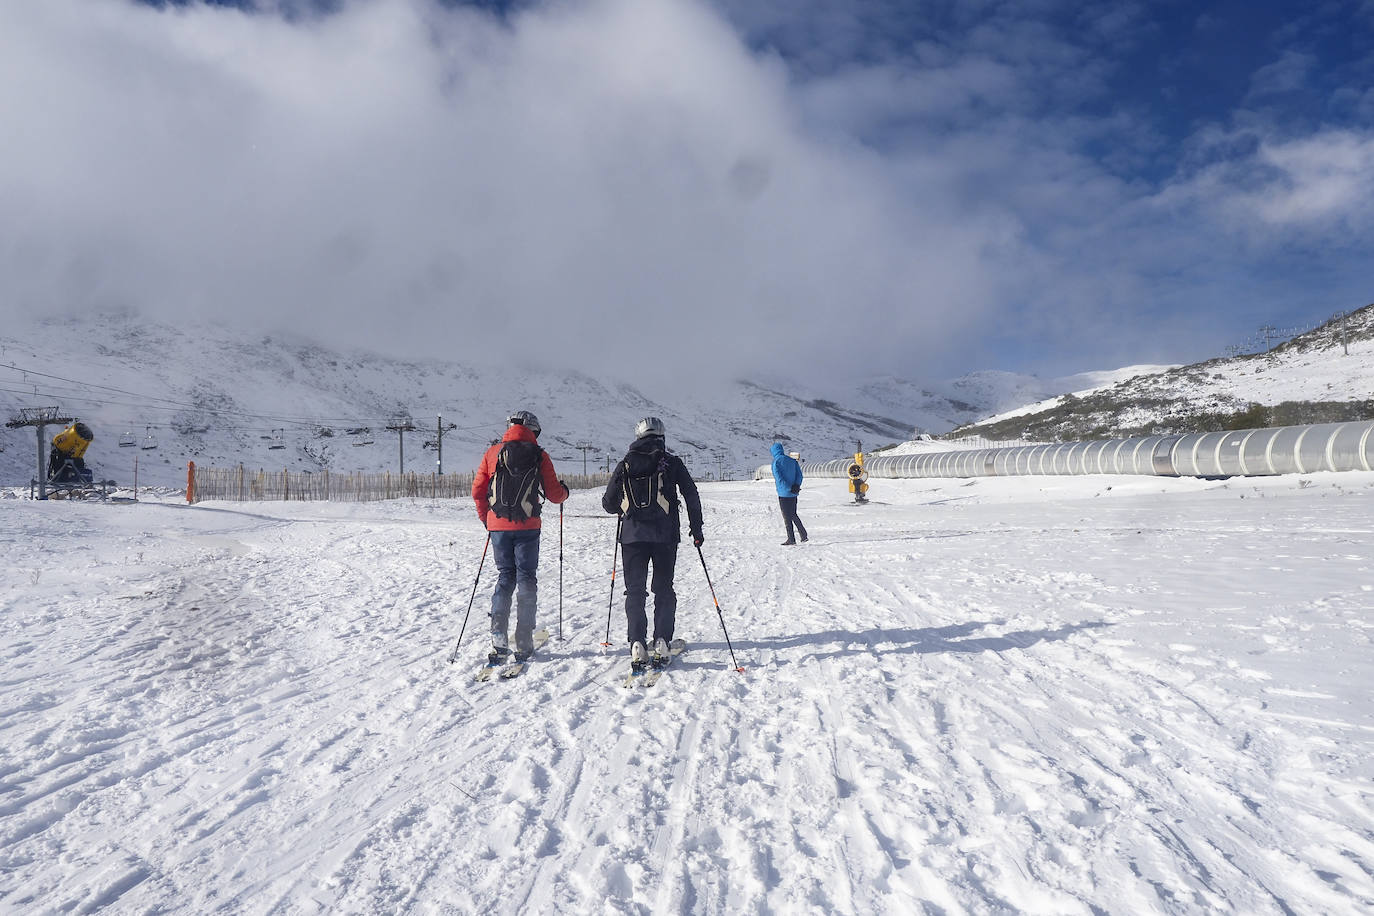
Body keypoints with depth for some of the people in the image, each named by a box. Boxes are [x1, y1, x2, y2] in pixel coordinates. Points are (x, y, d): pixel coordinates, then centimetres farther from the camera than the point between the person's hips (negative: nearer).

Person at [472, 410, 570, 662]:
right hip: (527, 527, -2)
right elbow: (554, 494, 0)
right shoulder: (539, 456, -1)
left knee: (505, 577, 13)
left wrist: (486, 518, 21)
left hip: (498, 526, 2)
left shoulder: (493, 452, 5)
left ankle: (498, 637, 4)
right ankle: (524, 644, 5)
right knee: (526, 579, 6)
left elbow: (478, 491, 6)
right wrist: (564, 491, 23)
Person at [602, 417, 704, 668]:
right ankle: (661, 641, 2)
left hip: (632, 534, 1)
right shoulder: (672, 462, 4)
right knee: (664, 589, 10)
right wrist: (696, 528, 11)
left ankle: (637, 645, -4)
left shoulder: (624, 465, 8)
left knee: (635, 590, 6)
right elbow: (691, 496, 2)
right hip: (665, 534, -1)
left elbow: (608, 503, 12)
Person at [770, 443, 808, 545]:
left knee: (787, 517, 3)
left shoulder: (776, 462, -9)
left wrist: (789, 489, -16)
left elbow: (779, 478, -18)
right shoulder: (792, 460, 9)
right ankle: (803, 535, 16)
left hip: (784, 493, -6)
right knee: (793, 515, 19)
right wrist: (796, 486, -7)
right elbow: (799, 475, 3)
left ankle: (791, 539, 5)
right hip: (793, 494, 6)